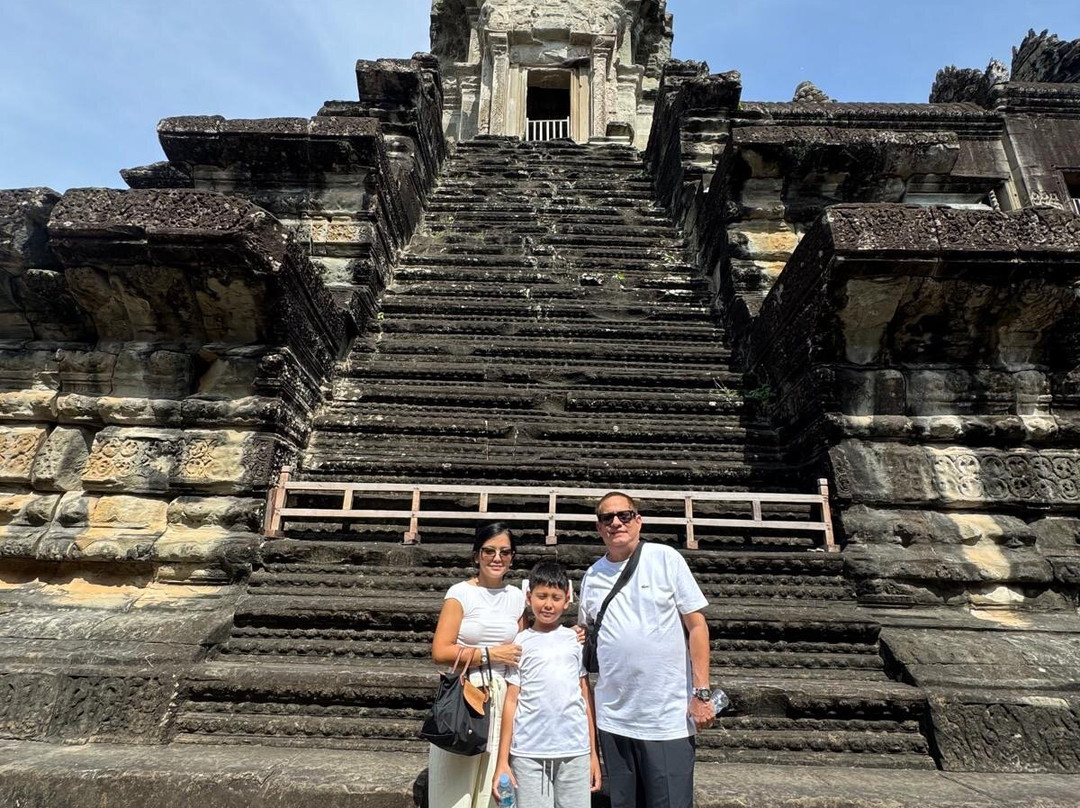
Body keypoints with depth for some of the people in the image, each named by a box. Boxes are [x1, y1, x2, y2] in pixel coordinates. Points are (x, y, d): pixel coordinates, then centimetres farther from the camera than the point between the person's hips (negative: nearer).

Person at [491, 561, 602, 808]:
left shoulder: (576, 640, 6)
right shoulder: (520, 644, 2)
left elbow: (586, 697, 9)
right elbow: (511, 702, 2)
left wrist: (593, 752, 8)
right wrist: (502, 760, 0)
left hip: (575, 750, 1)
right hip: (528, 752, -1)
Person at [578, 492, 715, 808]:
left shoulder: (665, 558, -7)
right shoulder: (592, 577, 4)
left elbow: (696, 625, -6)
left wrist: (702, 693, -9)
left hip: (668, 718, -3)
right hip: (613, 719, 4)